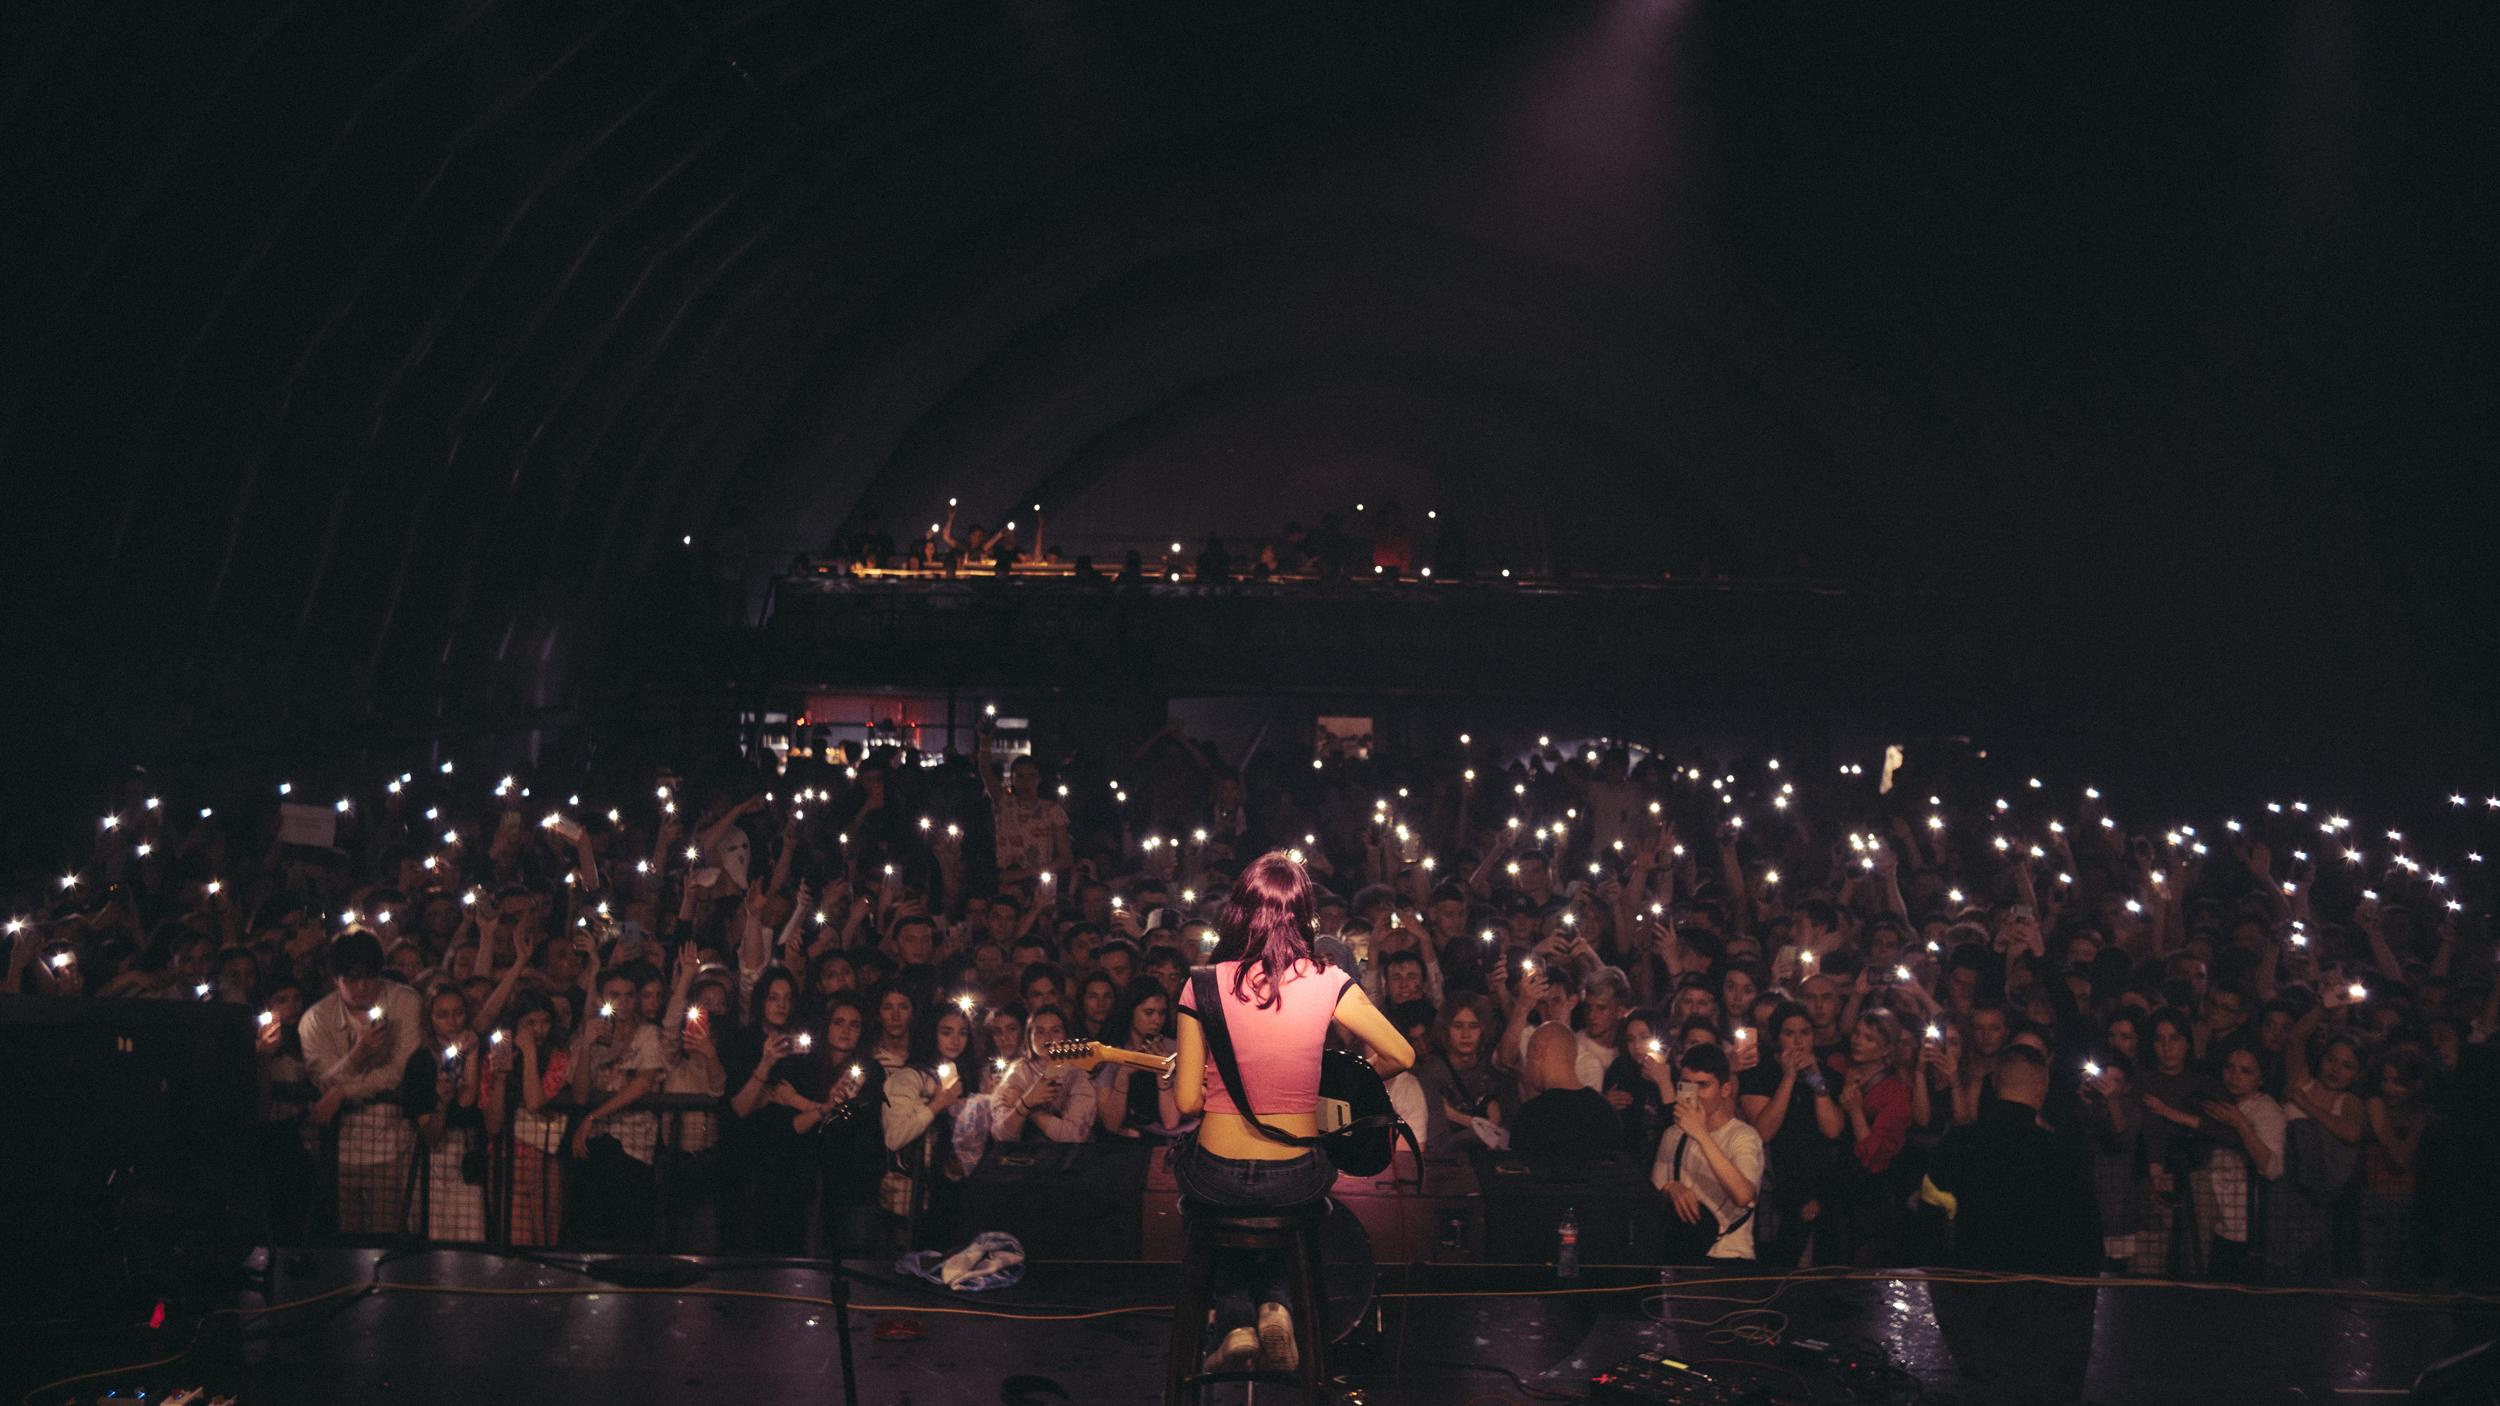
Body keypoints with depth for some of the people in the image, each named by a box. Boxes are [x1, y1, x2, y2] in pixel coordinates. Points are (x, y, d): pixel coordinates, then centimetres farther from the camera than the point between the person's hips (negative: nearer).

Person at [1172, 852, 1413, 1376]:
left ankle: (1236, 1320, 20)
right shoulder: (1327, 983, -11)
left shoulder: (1204, 986, -12)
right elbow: (1400, 1056, -3)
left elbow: (1187, 1101, -9)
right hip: (1295, 1181, 1)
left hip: (1217, 1177, -1)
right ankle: (1273, 1301, 14)